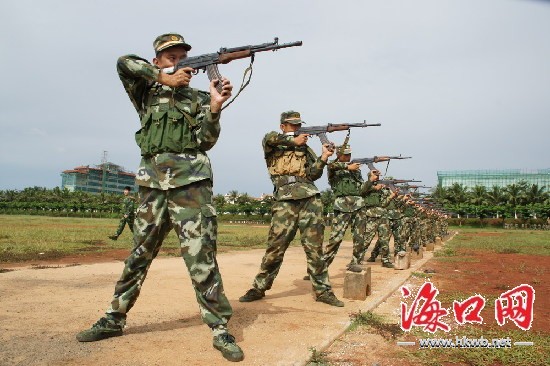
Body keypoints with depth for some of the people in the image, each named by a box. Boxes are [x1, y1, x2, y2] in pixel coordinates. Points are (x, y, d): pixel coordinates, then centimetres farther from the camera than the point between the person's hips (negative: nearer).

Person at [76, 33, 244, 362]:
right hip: (153, 181, 3)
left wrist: (215, 108, -17)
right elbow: (124, 63, 1)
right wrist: (164, 78, -4)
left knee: (200, 256, -8)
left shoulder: (198, 99, 13)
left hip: (191, 180, -2)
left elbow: (206, 141, -1)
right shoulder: (147, 93, 17)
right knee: (138, 255, 11)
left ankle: (221, 329, -2)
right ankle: (114, 319, 26)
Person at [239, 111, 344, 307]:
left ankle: (322, 290, 9)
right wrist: (293, 140, -8)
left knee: (314, 247, 2)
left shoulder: (305, 148, 22)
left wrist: (323, 158, -7)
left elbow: (313, 174, 9)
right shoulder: (273, 144, 15)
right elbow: (270, 138, -11)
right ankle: (259, 288, 9)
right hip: (285, 200, -3)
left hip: (309, 198, 3)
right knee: (275, 246, -4)